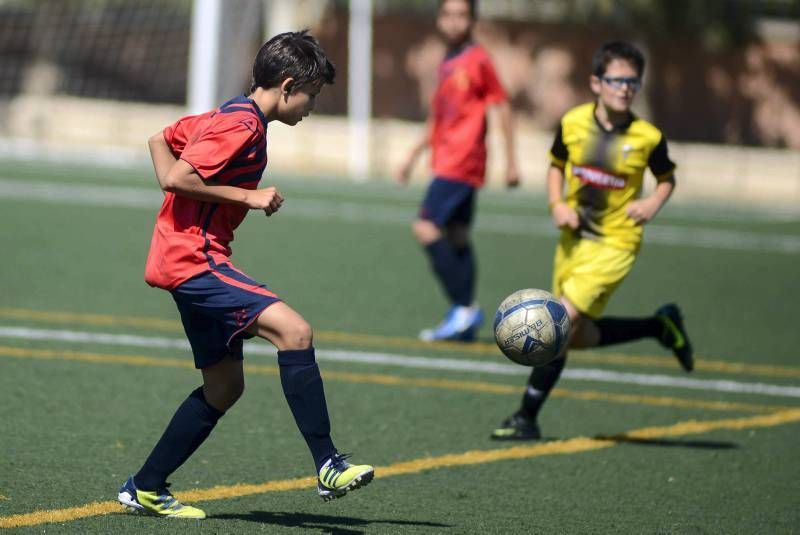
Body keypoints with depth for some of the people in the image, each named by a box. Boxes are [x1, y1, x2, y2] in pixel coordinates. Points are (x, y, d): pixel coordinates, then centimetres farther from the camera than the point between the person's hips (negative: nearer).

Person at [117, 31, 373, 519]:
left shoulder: (228, 117, 16)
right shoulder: (242, 127, -15)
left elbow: (161, 141, 26)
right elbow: (176, 178, -23)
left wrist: (183, 205, 17)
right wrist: (249, 196, -17)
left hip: (188, 259, 11)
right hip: (194, 259, -11)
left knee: (225, 385, 13)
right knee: (294, 331, -22)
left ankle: (146, 489, 18)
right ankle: (329, 467, -25)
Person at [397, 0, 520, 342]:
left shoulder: (478, 61, -9)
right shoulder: (448, 64, 14)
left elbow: (502, 108, -8)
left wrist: (510, 161, -8)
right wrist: (414, 156, 25)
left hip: (462, 162, -9)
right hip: (446, 161, 9)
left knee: (426, 228, -16)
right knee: (456, 238, 9)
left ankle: (463, 308, -11)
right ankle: (465, 322, 12)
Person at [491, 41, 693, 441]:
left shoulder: (647, 138, -11)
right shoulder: (573, 123, -4)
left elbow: (667, 179, 6)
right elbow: (556, 166, 12)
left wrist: (653, 203, -14)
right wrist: (557, 205, -5)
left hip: (613, 244, -5)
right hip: (573, 239, 5)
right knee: (580, 337, 13)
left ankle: (527, 417, -7)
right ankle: (661, 326, 35)